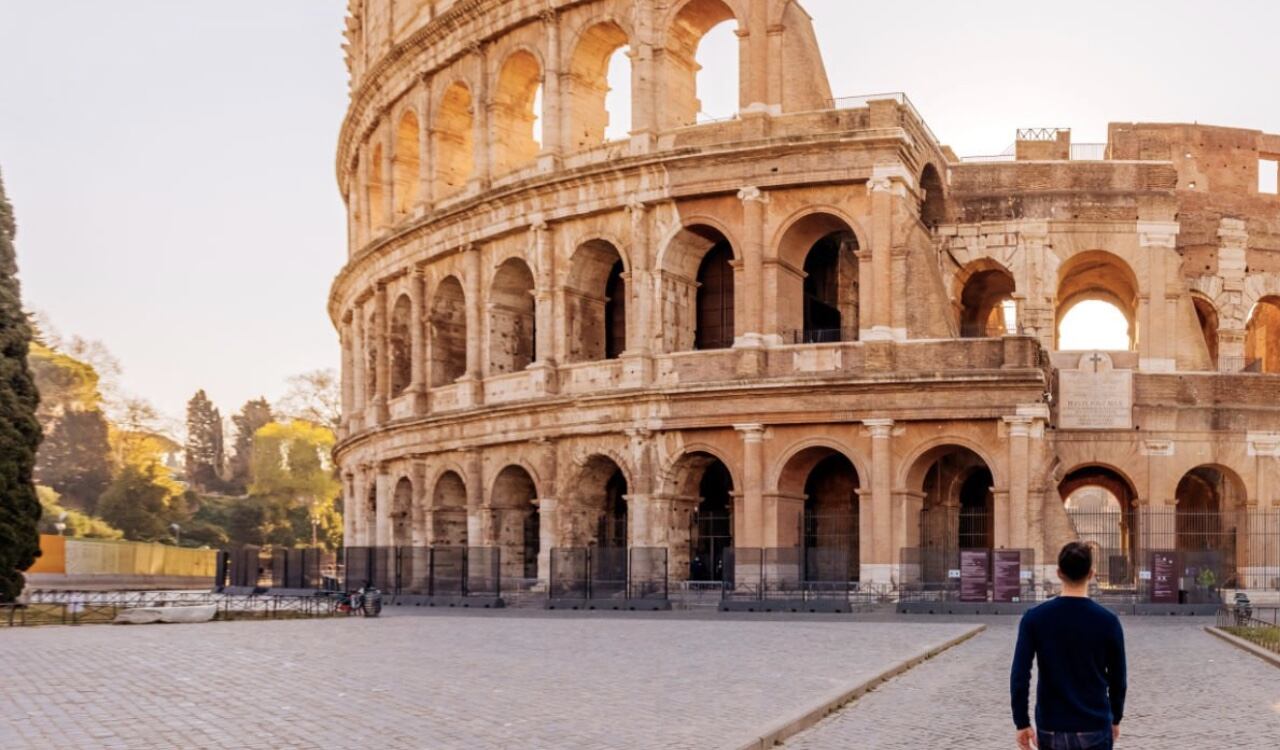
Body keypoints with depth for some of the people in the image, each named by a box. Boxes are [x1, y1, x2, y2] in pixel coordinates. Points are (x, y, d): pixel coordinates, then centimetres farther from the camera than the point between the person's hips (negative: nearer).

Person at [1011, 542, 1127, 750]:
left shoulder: (1035, 618, -6)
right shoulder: (1107, 621, -6)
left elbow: (1019, 676, -8)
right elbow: (1118, 678, 3)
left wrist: (1022, 723, 0)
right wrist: (1115, 719, 17)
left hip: (1050, 729, 1)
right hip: (1094, 730, -1)